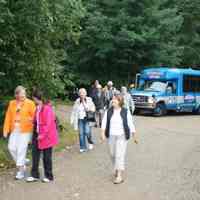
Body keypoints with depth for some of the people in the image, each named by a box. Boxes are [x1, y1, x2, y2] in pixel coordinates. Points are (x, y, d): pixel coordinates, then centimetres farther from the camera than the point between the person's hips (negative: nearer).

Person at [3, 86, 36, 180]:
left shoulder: (30, 103, -4)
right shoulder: (12, 103, 9)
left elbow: (35, 116, -6)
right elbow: (8, 117, 9)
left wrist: (31, 120, -27)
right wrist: (6, 129, 5)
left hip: (25, 130, -5)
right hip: (14, 130, 5)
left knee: (21, 149, -4)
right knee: (12, 148, 4)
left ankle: (21, 171, 9)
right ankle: (22, 164, 27)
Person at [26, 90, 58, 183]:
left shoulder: (47, 108, -18)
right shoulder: (38, 107, 8)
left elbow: (48, 124, -21)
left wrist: (42, 135, -19)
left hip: (46, 136, -8)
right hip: (38, 134, 8)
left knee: (47, 156, 4)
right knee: (35, 154, 10)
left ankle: (49, 176, 19)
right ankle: (35, 175, 21)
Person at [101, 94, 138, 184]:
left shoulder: (125, 112, -3)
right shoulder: (108, 112, 3)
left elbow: (131, 124, 1)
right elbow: (104, 122, -4)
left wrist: (134, 136, 3)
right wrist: (103, 133, -18)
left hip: (122, 136, -3)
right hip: (111, 136, 4)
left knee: (120, 155, -10)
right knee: (113, 155, 13)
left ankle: (119, 176, -6)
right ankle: (116, 169, 39)